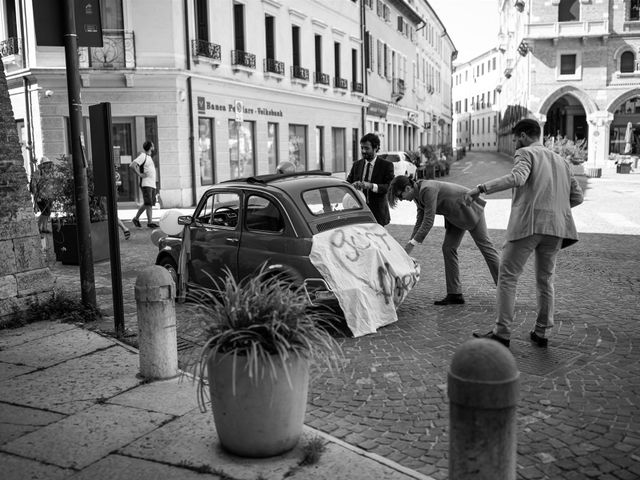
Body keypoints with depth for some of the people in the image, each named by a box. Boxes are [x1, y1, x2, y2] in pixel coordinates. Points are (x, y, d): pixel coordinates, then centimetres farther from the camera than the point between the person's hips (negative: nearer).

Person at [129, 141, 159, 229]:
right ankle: (150, 222, -8)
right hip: (146, 184, -9)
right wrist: (139, 174, -16)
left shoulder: (149, 157, 19)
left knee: (146, 204, 10)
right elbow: (132, 165, -18)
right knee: (149, 203, -9)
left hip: (152, 184, 9)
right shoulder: (143, 156, -8)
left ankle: (136, 219, 19)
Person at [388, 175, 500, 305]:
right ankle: (455, 294, 5)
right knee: (448, 248, 3)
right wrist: (409, 243, -4)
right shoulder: (418, 195, 0)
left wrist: (412, 243, -29)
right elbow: (420, 221, 4)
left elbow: (428, 221, -31)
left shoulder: (428, 190, -30)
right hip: (455, 216, 9)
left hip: (469, 209, -9)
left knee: (485, 246, -4)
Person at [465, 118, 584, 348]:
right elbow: (577, 196, 18)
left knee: (507, 277, 0)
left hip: (528, 223, -7)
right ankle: (541, 332, 21)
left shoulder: (526, 153, 1)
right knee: (545, 279, 16)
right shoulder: (561, 161, 22)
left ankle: (502, 333, 0)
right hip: (556, 226, 7)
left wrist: (482, 188, -22)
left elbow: (517, 177, -21)